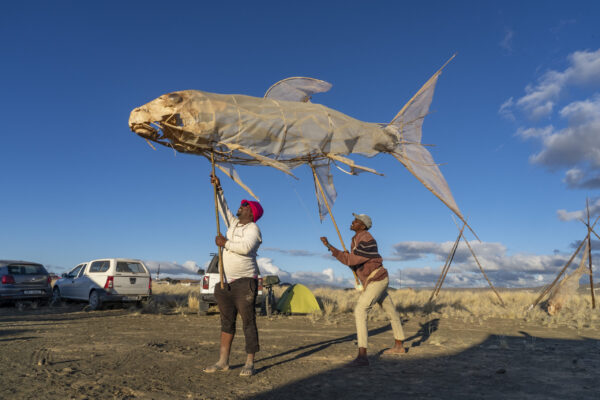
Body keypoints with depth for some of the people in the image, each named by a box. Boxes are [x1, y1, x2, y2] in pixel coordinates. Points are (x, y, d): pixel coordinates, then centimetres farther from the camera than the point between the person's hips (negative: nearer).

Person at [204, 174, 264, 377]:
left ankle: (249, 363, 1)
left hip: (244, 282, -8)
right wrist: (218, 188, 15)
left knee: (248, 322, -5)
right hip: (226, 282, 8)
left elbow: (246, 247, -25)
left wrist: (225, 243, -15)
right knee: (227, 321, 10)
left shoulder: (253, 229, -8)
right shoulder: (234, 223, 16)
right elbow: (223, 208, 23)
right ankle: (223, 361, 16)